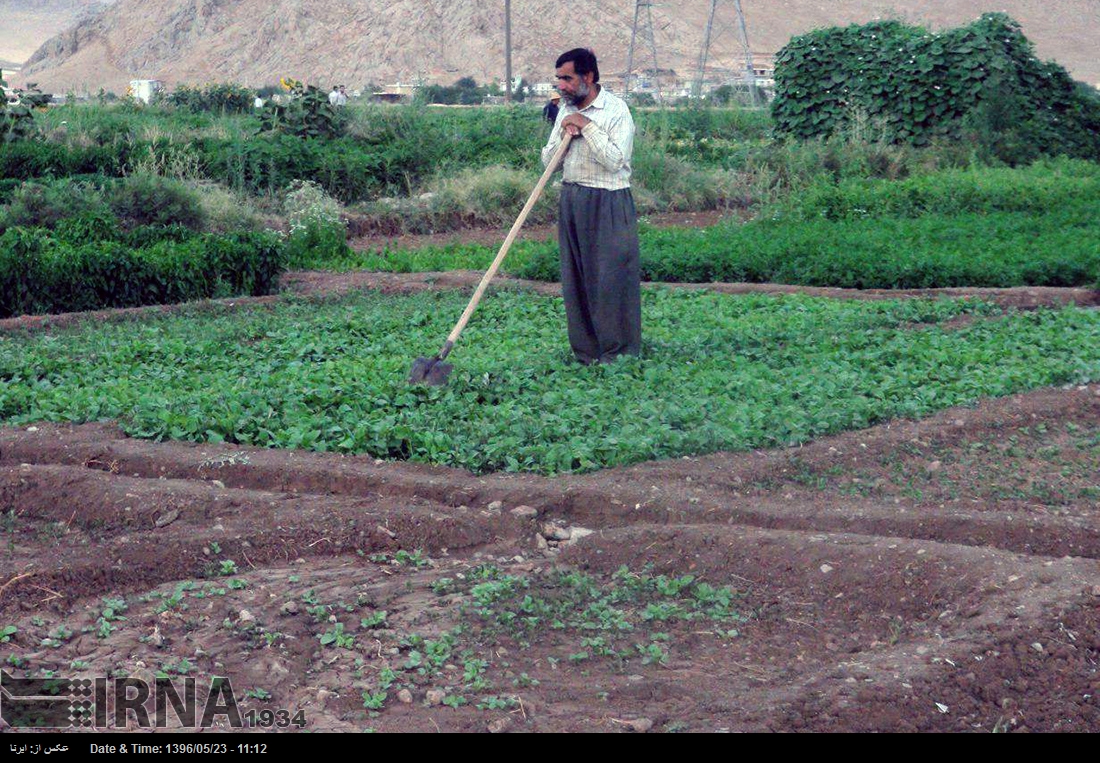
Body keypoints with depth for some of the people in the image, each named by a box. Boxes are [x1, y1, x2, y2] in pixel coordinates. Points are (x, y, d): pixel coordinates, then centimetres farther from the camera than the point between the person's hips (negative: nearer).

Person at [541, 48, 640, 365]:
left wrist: (586, 126, -17)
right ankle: (586, 353, 16)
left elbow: (615, 160, -20)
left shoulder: (616, 110, -9)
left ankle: (618, 356, 1)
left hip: (607, 204, -7)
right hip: (571, 201, 7)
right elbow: (547, 160, 13)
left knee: (611, 279, -6)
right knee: (575, 279, 8)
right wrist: (564, 135, -5)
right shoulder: (566, 110, 13)